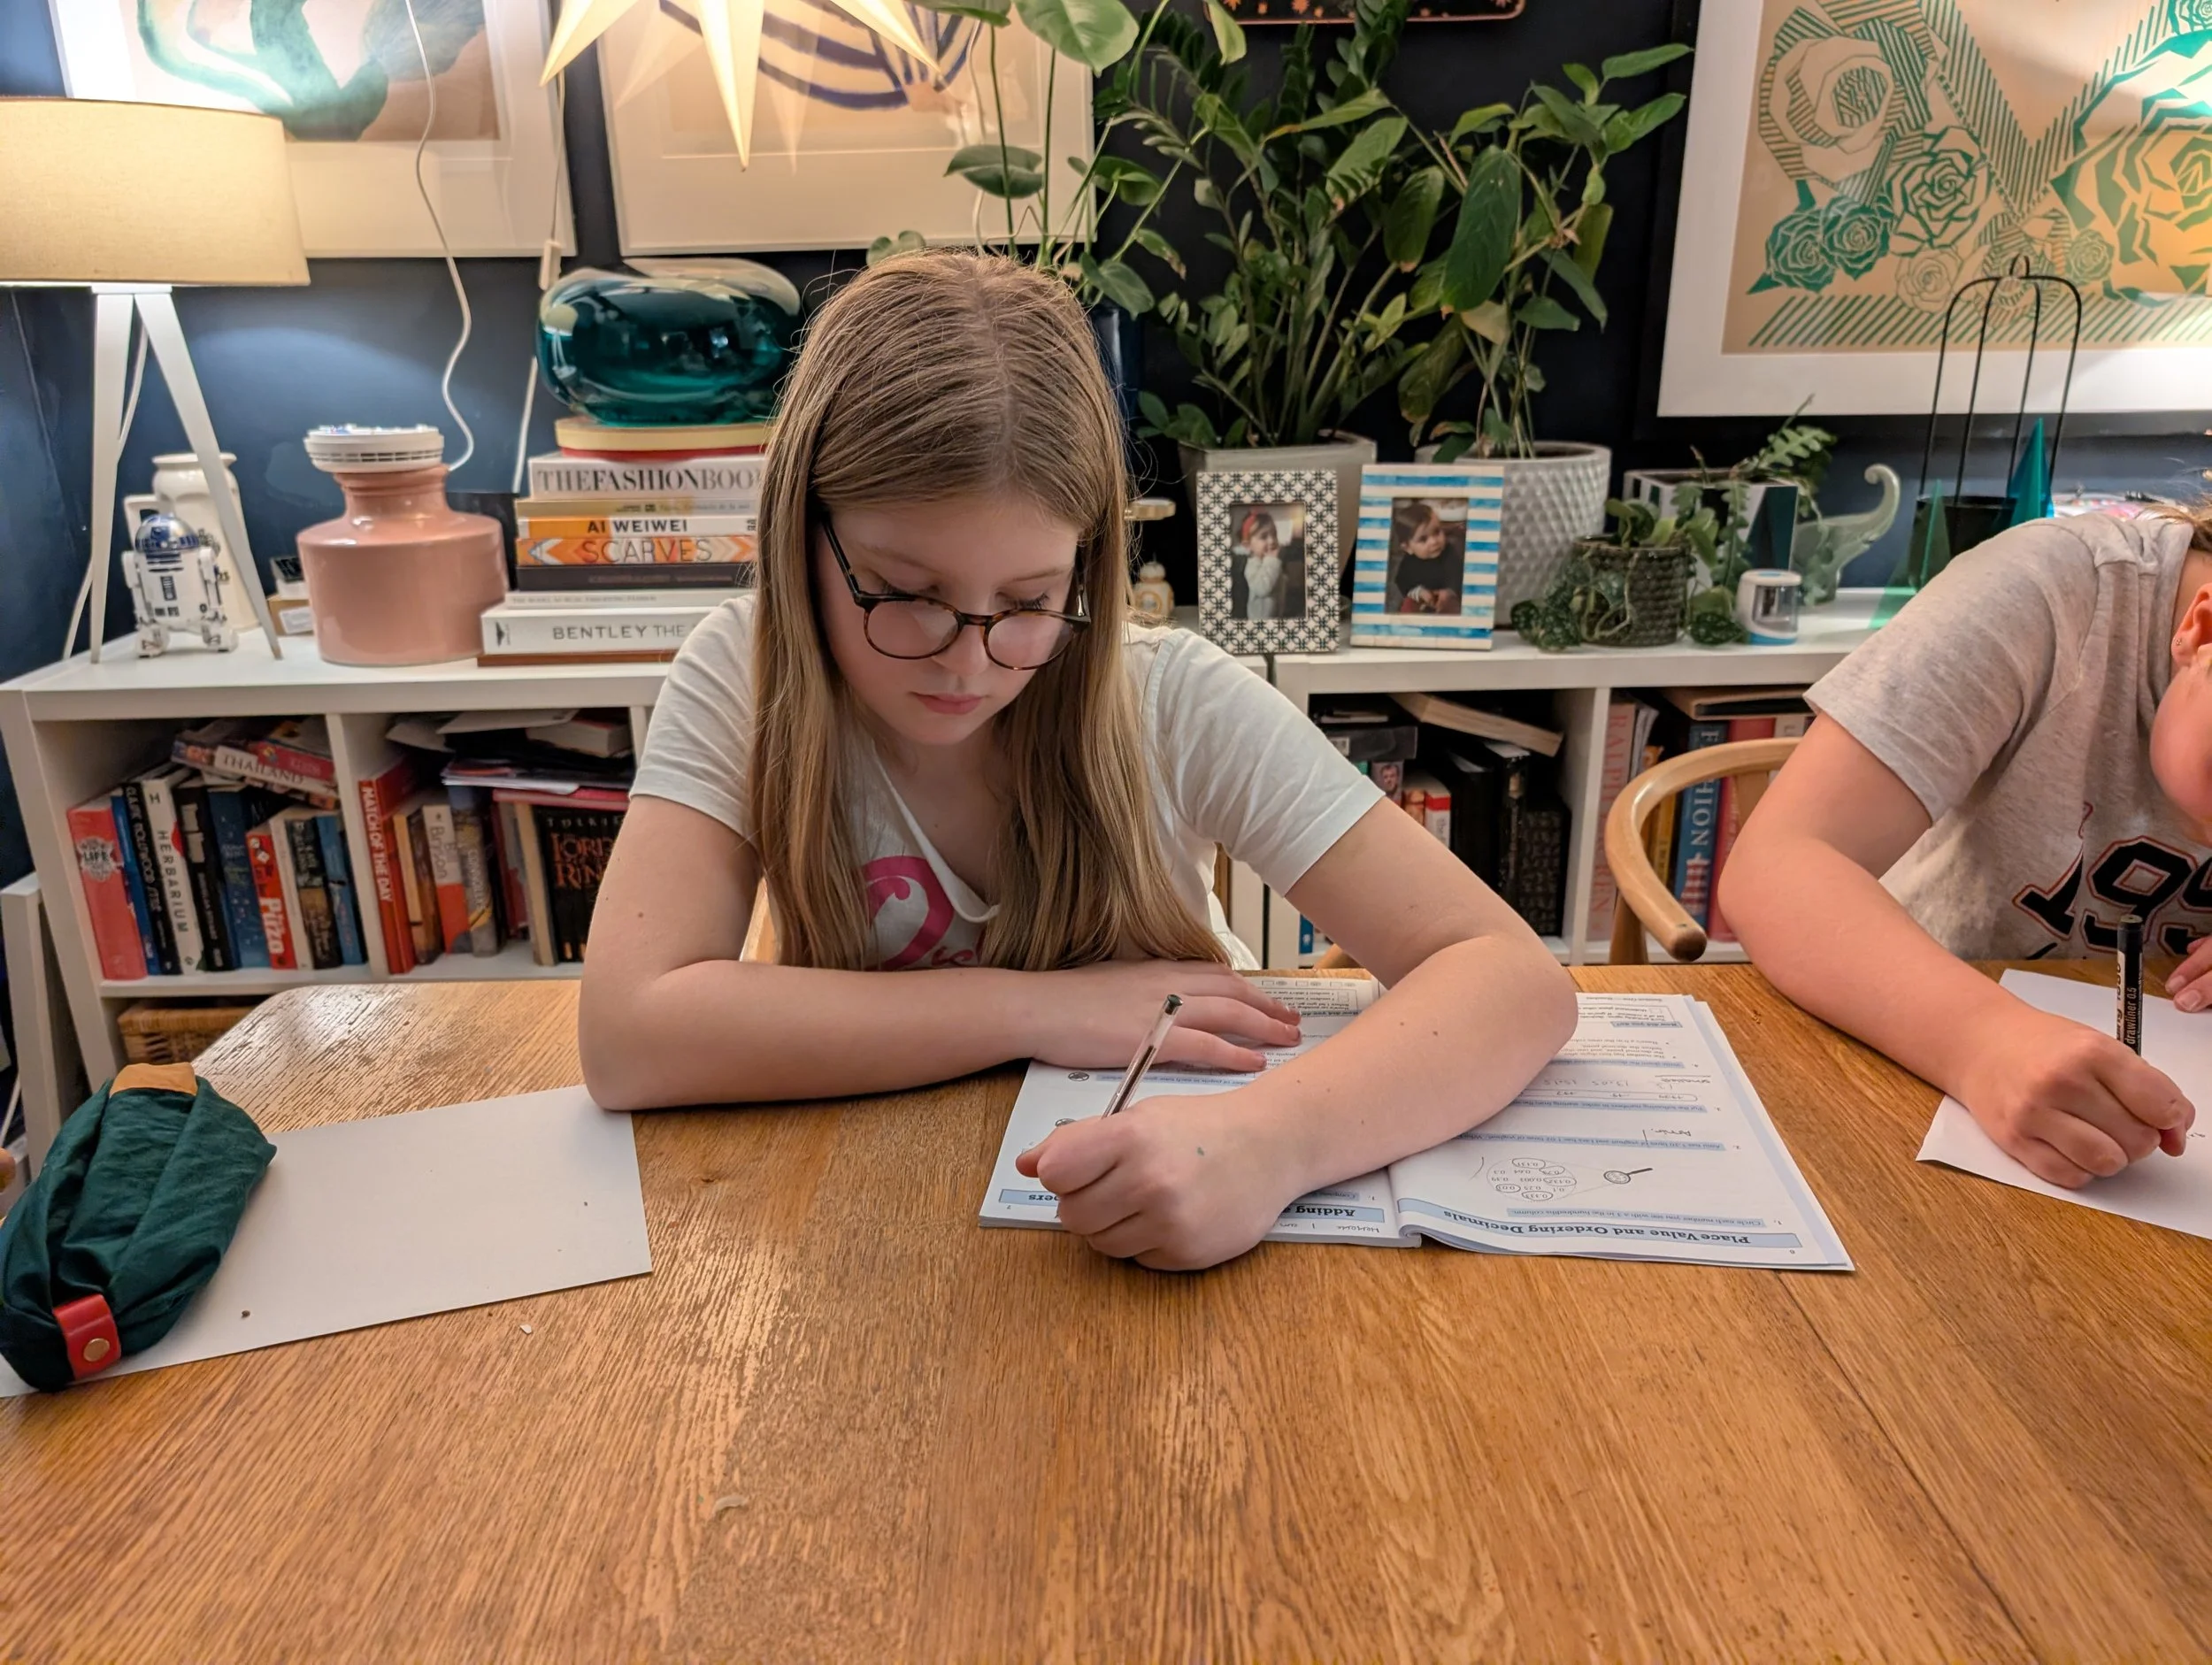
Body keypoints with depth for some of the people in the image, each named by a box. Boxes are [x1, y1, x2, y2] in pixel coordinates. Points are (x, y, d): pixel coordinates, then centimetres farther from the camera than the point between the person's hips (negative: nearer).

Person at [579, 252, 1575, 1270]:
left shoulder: (1176, 704, -16)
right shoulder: (744, 677, -13)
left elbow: (1515, 981, -20)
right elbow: (627, 1035, -23)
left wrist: (1270, 1139, -38)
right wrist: (1036, 1008, -23)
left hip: (1153, 1244, 0)